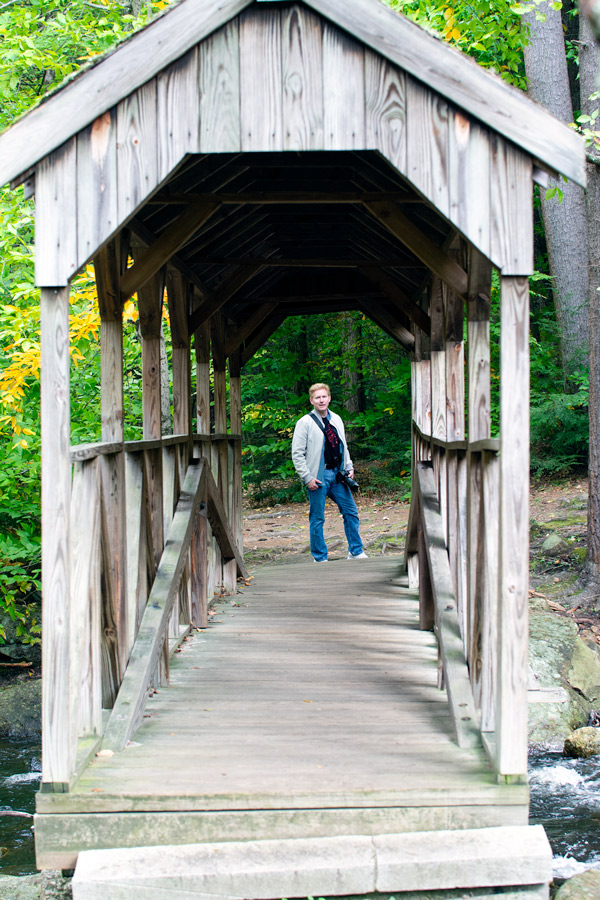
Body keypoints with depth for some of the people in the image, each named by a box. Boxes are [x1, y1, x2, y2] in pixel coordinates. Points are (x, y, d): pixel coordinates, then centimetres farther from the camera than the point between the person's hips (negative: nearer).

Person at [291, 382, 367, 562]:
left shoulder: (336, 419, 12)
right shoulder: (305, 423, -7)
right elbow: (297, 454, -8)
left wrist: (349, 467, 10)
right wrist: (307, 478, -13)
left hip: (337, 474, 6)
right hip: (318, 477, -6)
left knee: (350, 512, 7)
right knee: (317, 518, 0)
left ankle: (356, 551, 19)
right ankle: (320, 558, 10)